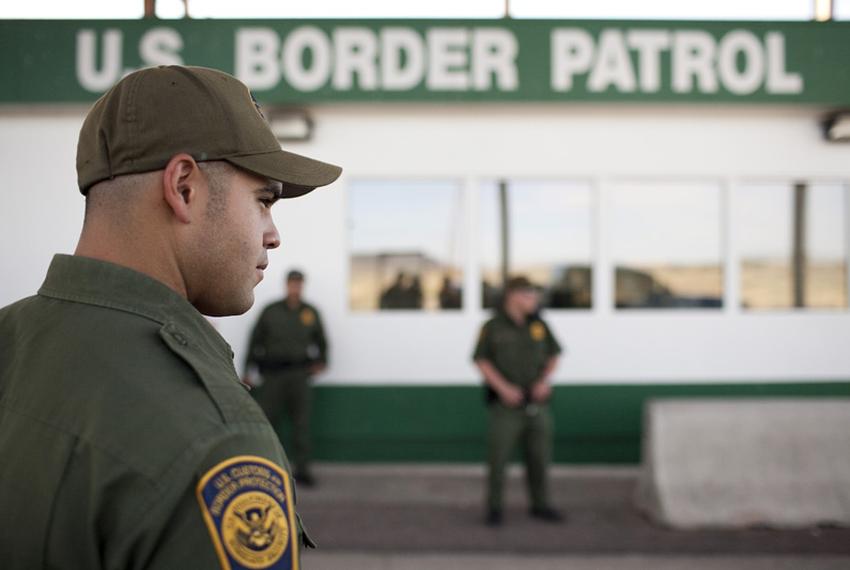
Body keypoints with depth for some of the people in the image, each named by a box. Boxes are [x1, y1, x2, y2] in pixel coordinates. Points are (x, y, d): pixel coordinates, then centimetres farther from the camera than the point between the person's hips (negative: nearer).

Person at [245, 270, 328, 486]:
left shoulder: (311, 312, 11)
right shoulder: (270, 311, 5)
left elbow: (321, 340, 20)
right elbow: (255, 340, 7)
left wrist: (321, 362, 7)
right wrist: (248, 369, 4)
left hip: (300, 373, 1)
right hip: (273, 373, -1)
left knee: (301, 422, 0)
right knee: (267, 418, -1)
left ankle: (302, 468, 5)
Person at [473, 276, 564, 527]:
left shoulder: (538, 323, 3)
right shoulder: (492, 327, -7)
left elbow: (553, 355, 9)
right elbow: (481, 361, -6)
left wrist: (545, 380, -9)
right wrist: (503, 388, -18)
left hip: (536, 402, 4)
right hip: (505, 403, -3)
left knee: (539, 455, 7)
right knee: (498, 456, 1)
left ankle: (540, 505, 23)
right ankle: (494, 507, 17)